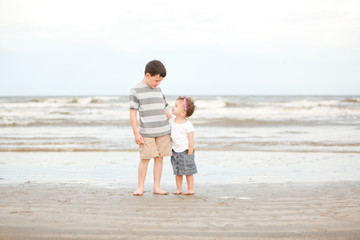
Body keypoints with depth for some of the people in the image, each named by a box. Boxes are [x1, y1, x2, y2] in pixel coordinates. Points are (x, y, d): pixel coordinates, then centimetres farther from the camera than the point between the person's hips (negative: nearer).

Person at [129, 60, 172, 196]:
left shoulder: (158, 90, 14)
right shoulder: (136, 91, -2)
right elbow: (133, 113, -4)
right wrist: (136, 133, -9)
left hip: (163, 131, 5)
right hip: (146, 132, -5)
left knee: (159, 158, 5)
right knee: (145, 159, -7)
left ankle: (156, 187, 12)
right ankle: (140, 187, 4)